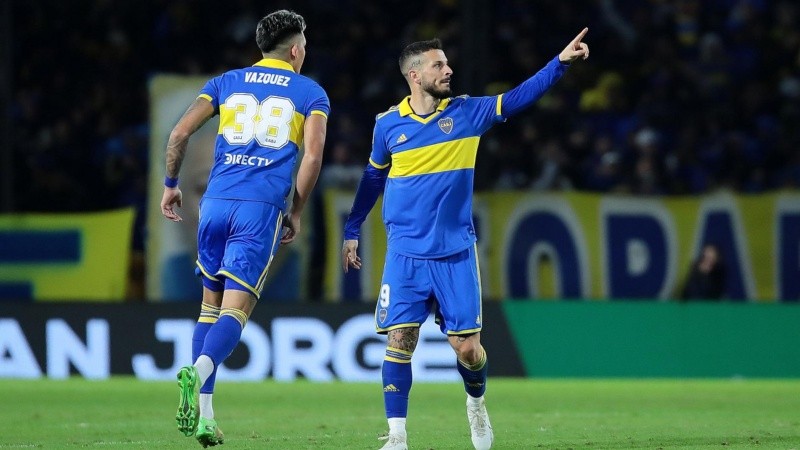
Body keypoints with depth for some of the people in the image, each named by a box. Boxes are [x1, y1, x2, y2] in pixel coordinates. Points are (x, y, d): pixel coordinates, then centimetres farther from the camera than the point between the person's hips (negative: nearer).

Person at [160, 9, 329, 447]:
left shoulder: (226, 83, 16)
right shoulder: (310, 94, 9)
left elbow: (179, 134, 7)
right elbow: (312, 156, -2)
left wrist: (170, 185, 20)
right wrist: (295, 213, 7)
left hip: (217, 202, 3)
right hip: (262, 208, -3)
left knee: (211, 305, 13)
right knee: (235, 309, -7)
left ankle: (203, 412, 5)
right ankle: (198, 371, -37)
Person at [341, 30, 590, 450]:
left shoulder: (466, 112, 1)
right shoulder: (388, 124, 2)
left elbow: (517, 98, -7)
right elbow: (373, 178, 16)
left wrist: (559, 62, -18)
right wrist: (352, 231, 16)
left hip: (456, 254, 0)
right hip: (405, 254, 0)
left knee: (468, 348, -1)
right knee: (400, 341, -9)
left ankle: (476, 403, 31)